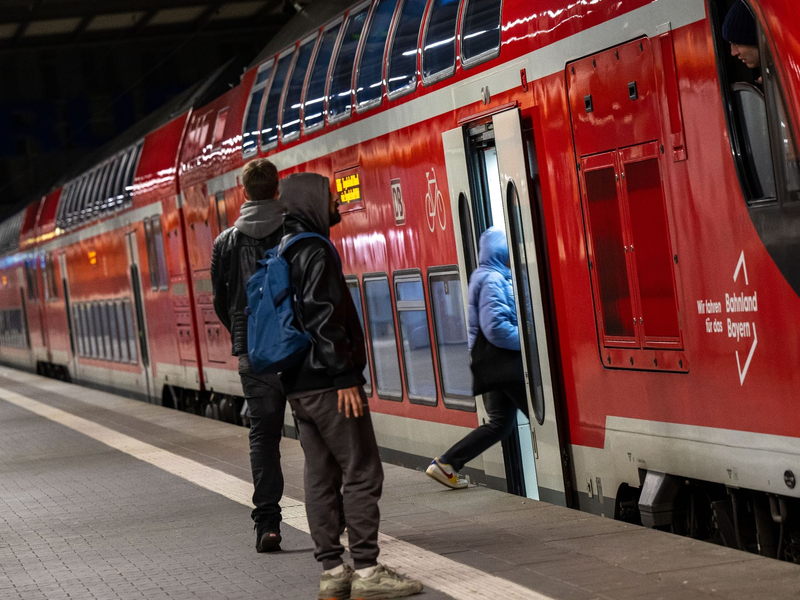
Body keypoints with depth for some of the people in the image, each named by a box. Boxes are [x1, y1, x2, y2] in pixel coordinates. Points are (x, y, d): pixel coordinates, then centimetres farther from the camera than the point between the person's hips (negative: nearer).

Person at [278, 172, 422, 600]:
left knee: (320, 477, 9)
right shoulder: (314, 251, -12)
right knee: (362, 474, -5)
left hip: (298, 384, 9)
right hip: (327, 383, -9)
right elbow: (322, 319, -20)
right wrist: (345, 376, -18)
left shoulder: (283, 251, 17)